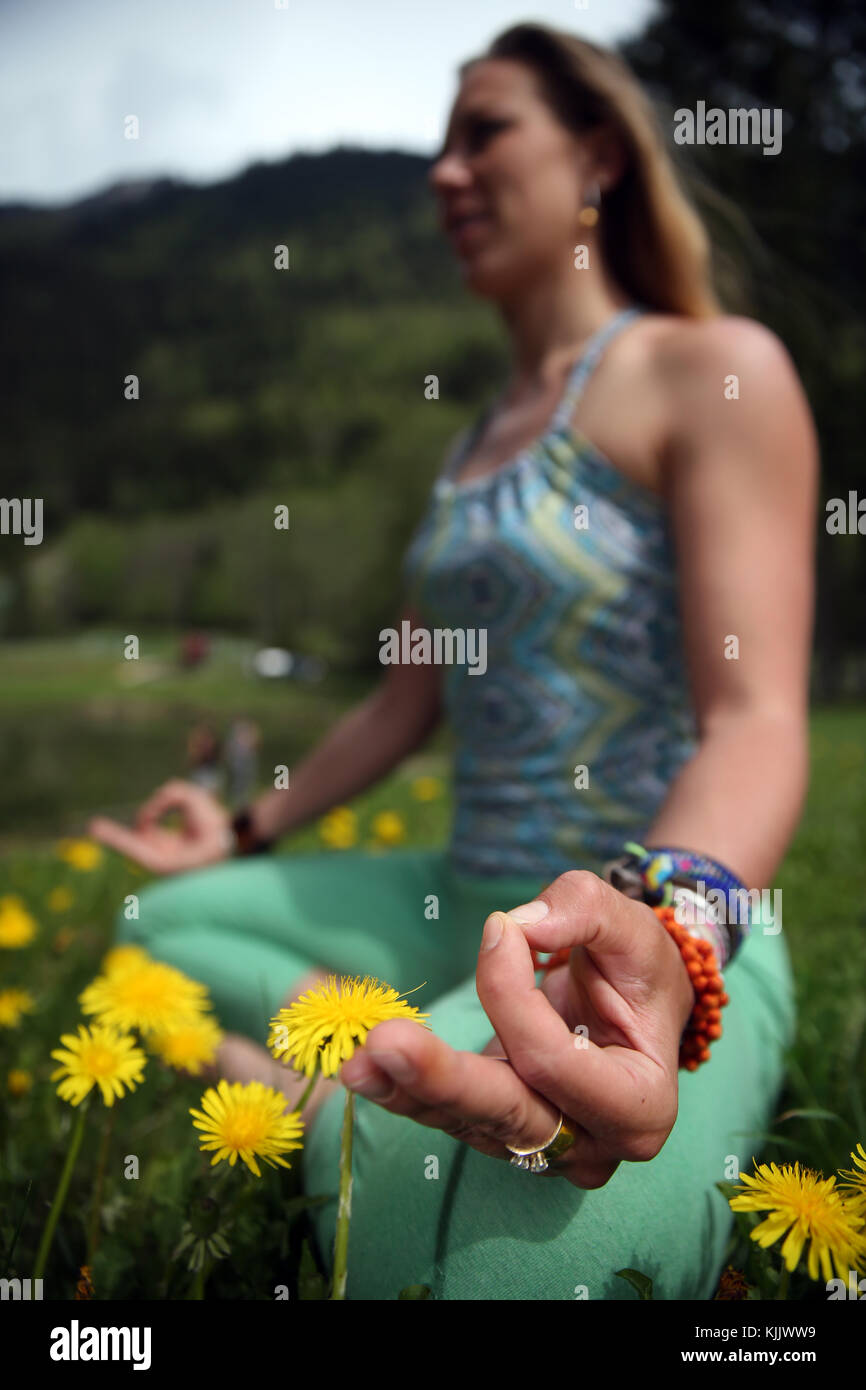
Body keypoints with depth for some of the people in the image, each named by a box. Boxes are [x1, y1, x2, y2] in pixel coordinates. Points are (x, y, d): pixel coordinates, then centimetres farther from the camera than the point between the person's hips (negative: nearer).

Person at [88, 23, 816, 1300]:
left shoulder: (717, 370, -8)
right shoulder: (480, 435, 17)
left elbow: (756, 718, -20)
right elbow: (410, 699, 22)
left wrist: (662, 928, -40)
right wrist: (248, 835, 26)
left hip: (665, 926, -9)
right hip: (468, 909, 9)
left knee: (484, 1240, -39)